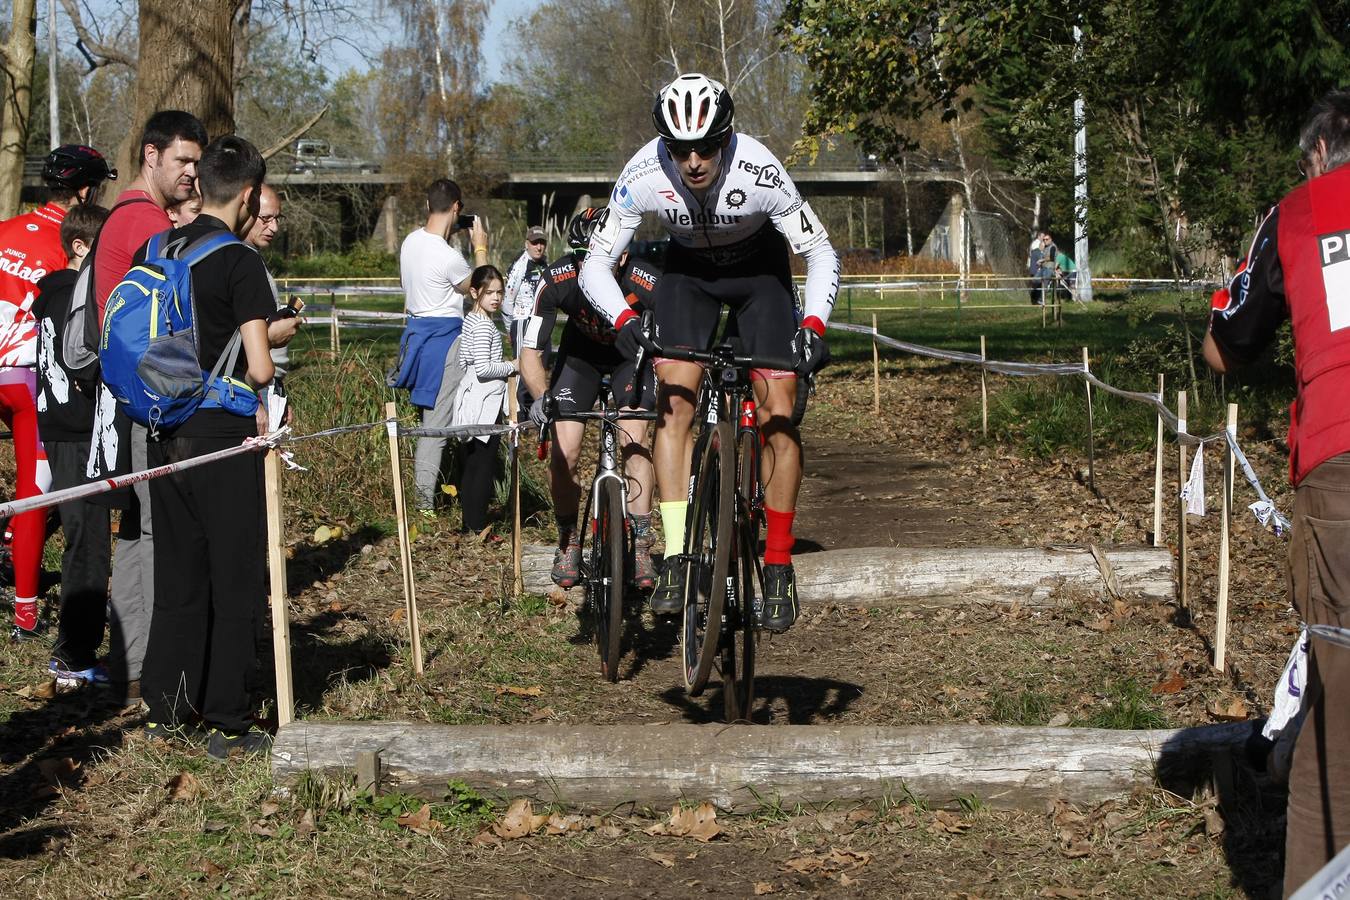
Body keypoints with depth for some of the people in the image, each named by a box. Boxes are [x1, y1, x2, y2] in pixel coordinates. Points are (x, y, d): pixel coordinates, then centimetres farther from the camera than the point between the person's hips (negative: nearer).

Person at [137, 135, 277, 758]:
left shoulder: (152, 251, 7)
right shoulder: (238, 262, -13)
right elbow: (259, 367, -19)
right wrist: (252, 396, 2)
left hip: (166, 439, 6)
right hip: (224, 442, -6)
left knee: (177, 579, 16)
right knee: (236, 583, 4)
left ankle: (166, 710, 20)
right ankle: (225, 723, 8)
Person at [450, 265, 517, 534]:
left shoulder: (471, 320, 13)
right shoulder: (484, 325, -16)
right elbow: (483, 368, -22)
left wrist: (502, 365, 15)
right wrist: (511, 366, -7)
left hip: (470, 398, 10)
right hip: (485, 402, -10)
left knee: (469, 464, 12)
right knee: (483, 465, -6)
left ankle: (469, 523, 19)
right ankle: (477, 527, -4)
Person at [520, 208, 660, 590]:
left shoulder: (645, 282, -37)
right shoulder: (556, 280, -33)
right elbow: (530, 351, -27)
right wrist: (541, 397, -46)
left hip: (632, 352, -1)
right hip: (581, 353, 1)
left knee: (634, 440, -21)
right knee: (563, 455, -11)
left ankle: (640, 545, -11)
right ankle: (568, 542, 11)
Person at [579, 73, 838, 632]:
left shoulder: (760, 173, -35)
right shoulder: (644, 175, -31)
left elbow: (821, 254, -23)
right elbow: (596, 263, -23)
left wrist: (814, 324, -40)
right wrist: (623, 319, -41)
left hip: (759, 270, -1)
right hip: (687, 271, 1)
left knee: (778, 415, -11)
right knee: (673, 401, -17)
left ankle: (779, 565, 0)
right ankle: (676, 558, -15)